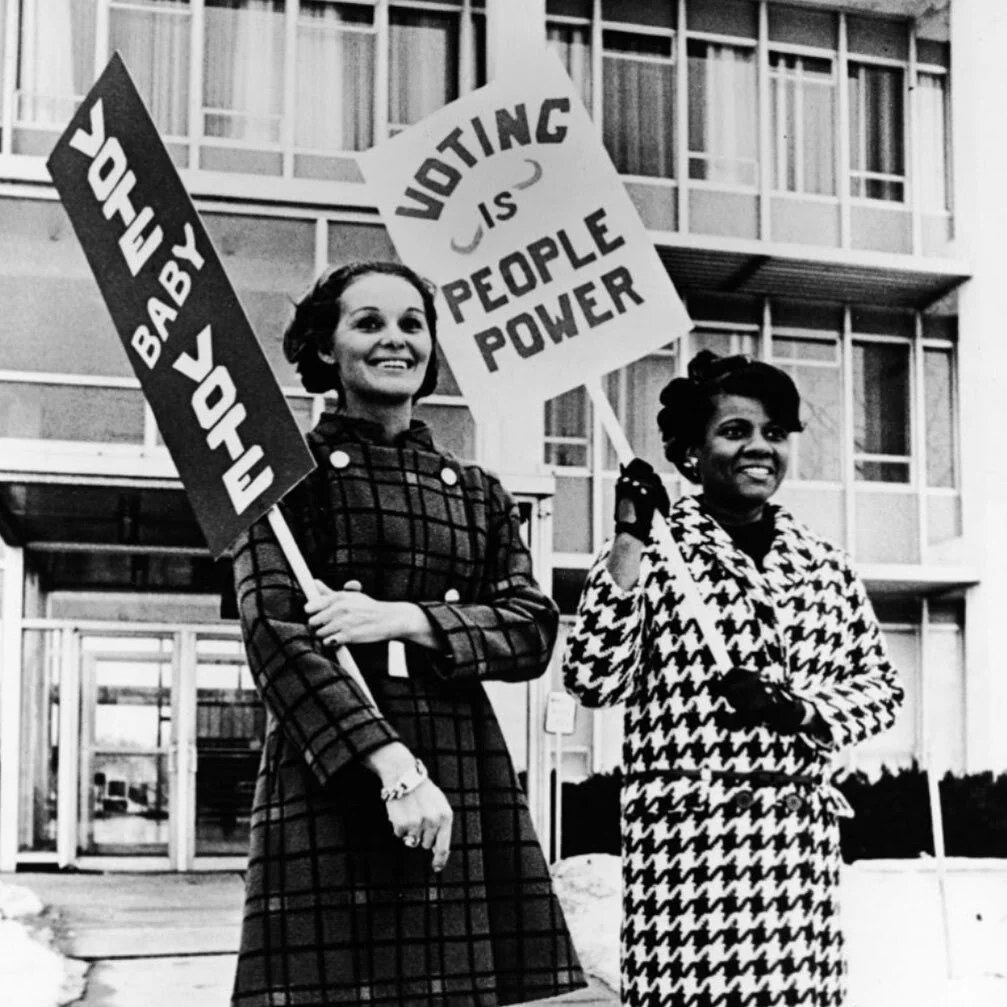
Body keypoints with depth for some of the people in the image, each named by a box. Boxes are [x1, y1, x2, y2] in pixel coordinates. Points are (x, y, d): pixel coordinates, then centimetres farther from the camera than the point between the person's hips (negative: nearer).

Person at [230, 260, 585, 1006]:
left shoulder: (478, 492, 18)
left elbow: (532, 631, 7)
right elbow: (274, 633, -8)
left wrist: (405, 618, -11)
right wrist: (394, 766, -19)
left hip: (467, 776, 4)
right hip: (331, 772, -4)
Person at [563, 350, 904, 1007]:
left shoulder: (823, 565, 11)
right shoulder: (657, 553, 0)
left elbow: (881, 685, 14)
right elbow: (594, 681, -11)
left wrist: (800, 708, -5)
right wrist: (629, 541, -15)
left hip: (802, 834, 4)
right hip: (688, 836, -4)